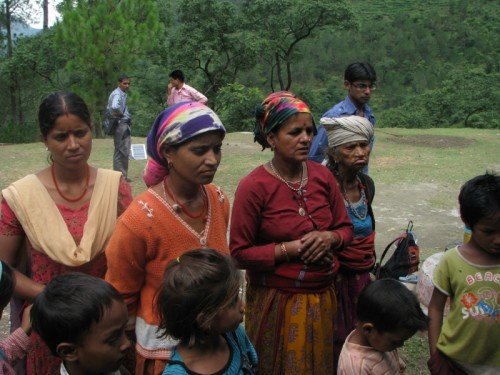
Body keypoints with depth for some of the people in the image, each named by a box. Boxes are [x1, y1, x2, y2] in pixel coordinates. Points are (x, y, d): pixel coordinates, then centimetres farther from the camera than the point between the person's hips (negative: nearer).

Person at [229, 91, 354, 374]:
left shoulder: (323, 176, -2)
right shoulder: (253, 187, -17)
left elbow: (346, 228, 7)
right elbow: (240, 253, -15)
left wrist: (330, 238, -14)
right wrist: (291, 248, -20)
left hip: (322, 296, 5)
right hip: (277, 301, -5)